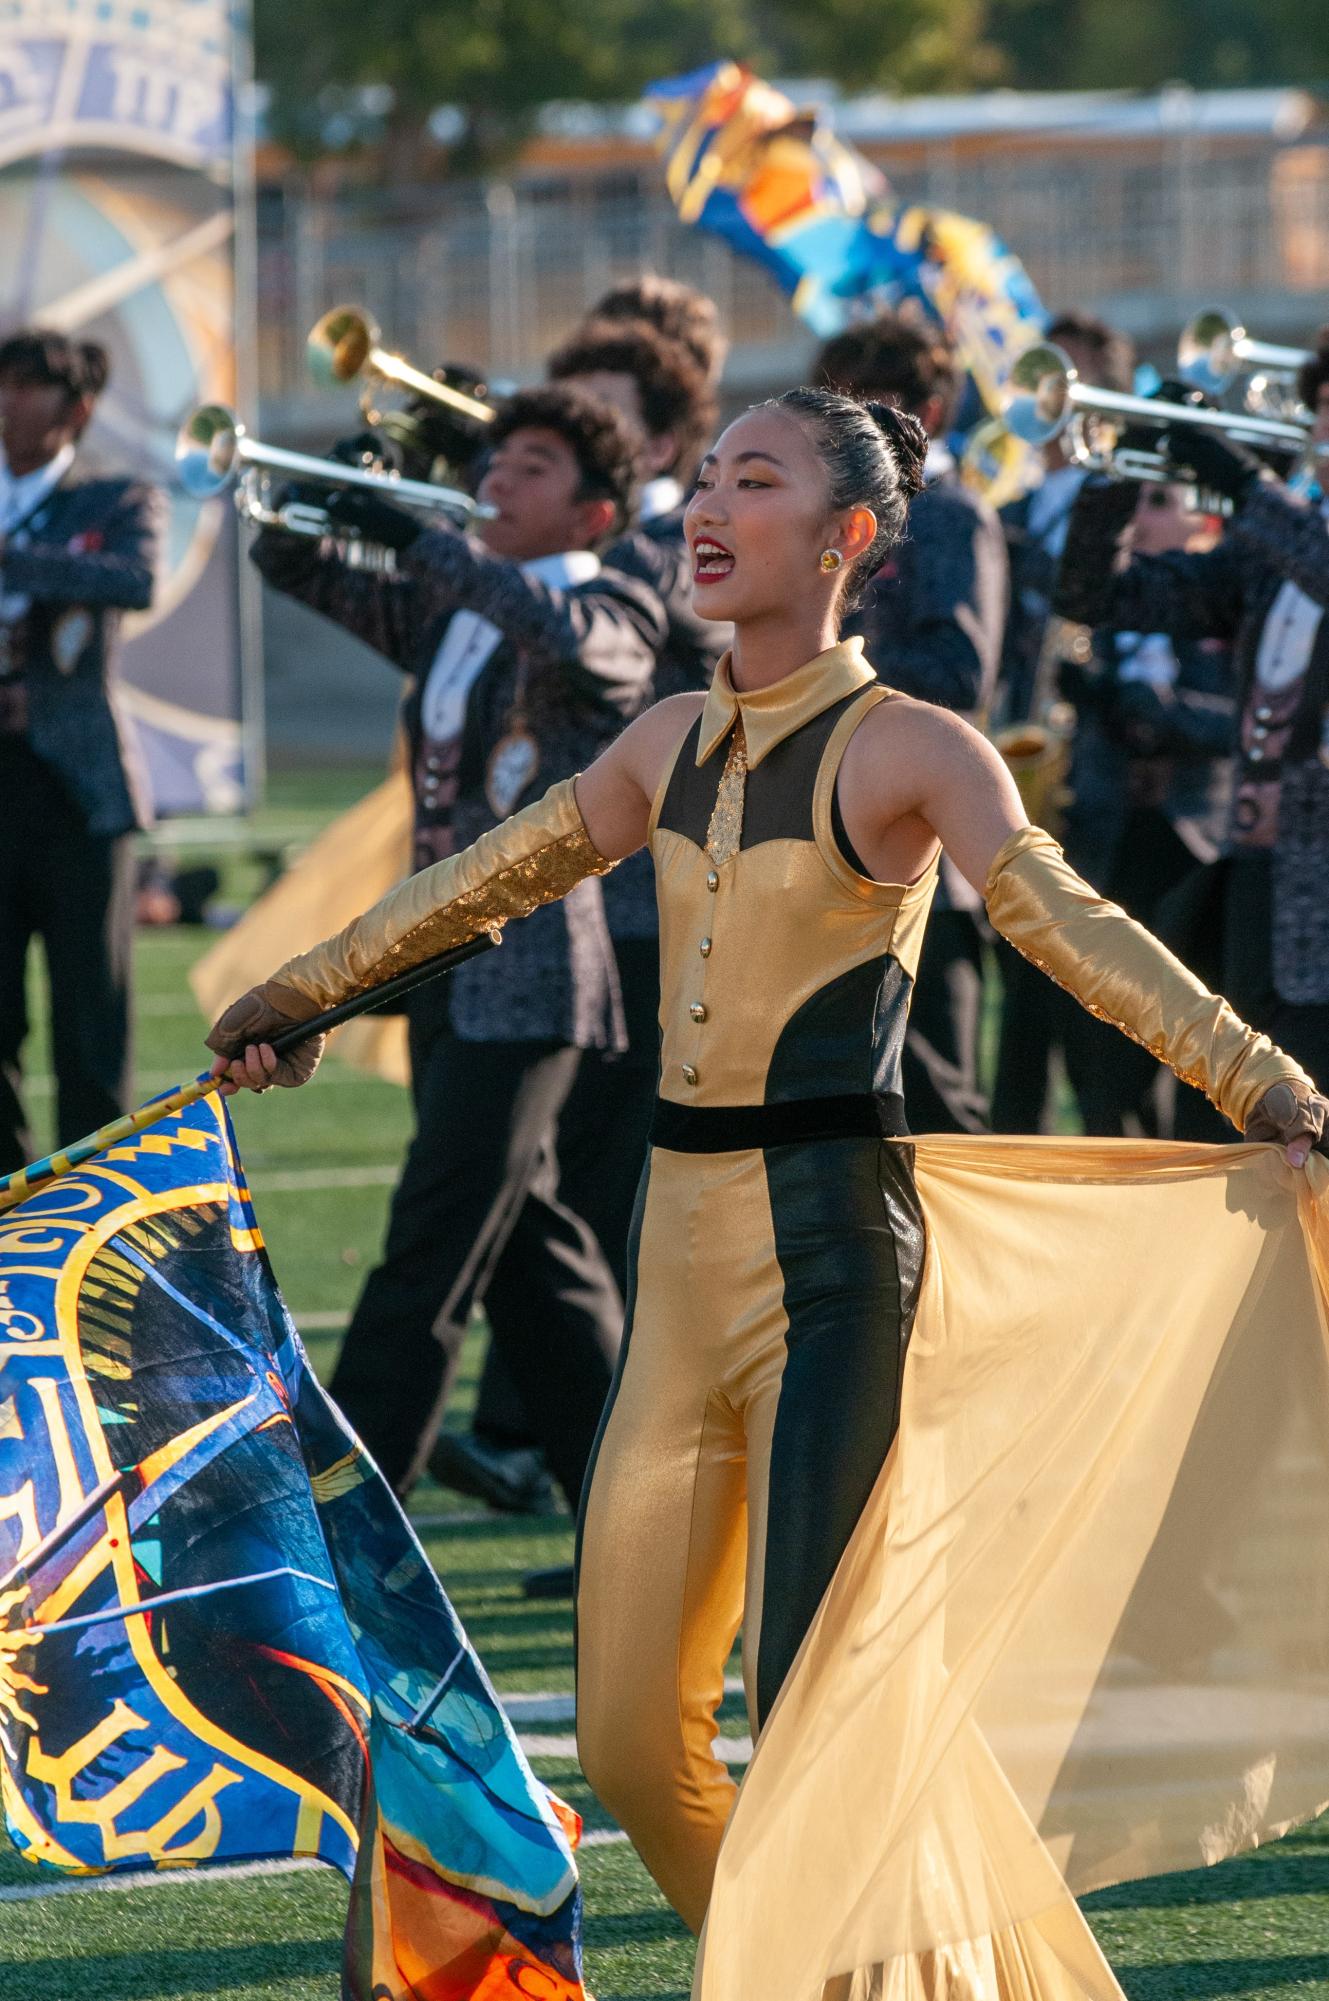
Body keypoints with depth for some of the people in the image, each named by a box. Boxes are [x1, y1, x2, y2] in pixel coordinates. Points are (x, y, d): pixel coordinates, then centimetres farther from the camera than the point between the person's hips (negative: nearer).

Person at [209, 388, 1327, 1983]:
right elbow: (488, 880, 28)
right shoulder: (674, 744, 13)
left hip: (829, 1249, -6)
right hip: (681, 1248, 6)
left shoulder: (906, 750, -5)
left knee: (812, 1717, -11)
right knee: (630, 1742, 6)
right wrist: (296, 996, 39)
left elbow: (1071, 928, -18)